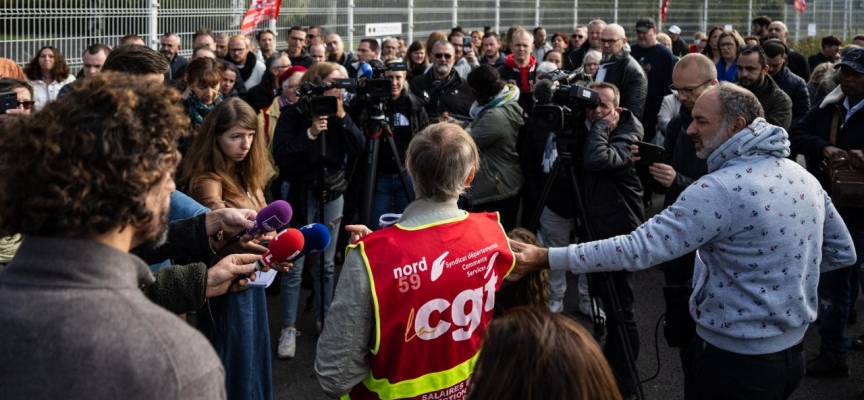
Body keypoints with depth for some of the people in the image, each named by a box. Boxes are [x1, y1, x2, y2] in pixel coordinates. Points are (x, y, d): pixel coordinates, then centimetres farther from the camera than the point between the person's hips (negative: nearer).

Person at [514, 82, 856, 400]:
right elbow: (843, 253, 13)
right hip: (792, 352, 8)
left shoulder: (722, 188, -24)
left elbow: (639, 248, -28)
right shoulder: (805, 177, 2)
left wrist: (547, 258, -27)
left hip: (734, 359, -8)